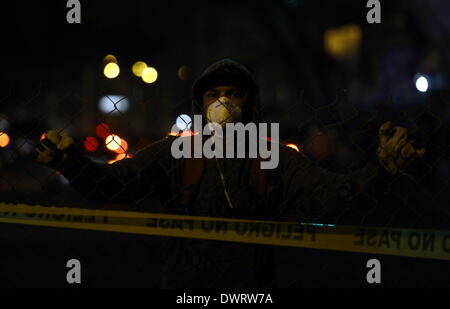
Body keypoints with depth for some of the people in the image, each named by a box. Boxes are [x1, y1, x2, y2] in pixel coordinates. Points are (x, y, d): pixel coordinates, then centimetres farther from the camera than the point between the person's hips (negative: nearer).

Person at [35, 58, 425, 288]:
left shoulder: (276, 160, 4)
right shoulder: (174, 153, 6)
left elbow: (332, 192, -7)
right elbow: (109, 184, 0)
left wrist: (381, 169, -24)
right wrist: (69, 160, -18)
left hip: (252, 284, 0)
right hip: (184, 284, 0)